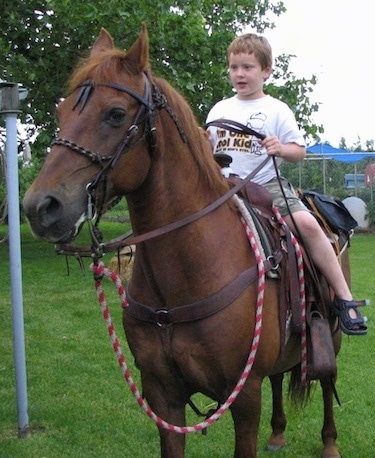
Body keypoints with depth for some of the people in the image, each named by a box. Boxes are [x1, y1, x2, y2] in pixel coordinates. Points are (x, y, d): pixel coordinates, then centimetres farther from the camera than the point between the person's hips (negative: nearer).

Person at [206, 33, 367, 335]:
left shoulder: (276, 110, 4)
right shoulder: (219, 110, 15)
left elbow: (299, 151, 1)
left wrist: (281, 149, -21)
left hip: (267, 184, -4)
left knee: (306, 223, -25)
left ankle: (344, 299, -18)